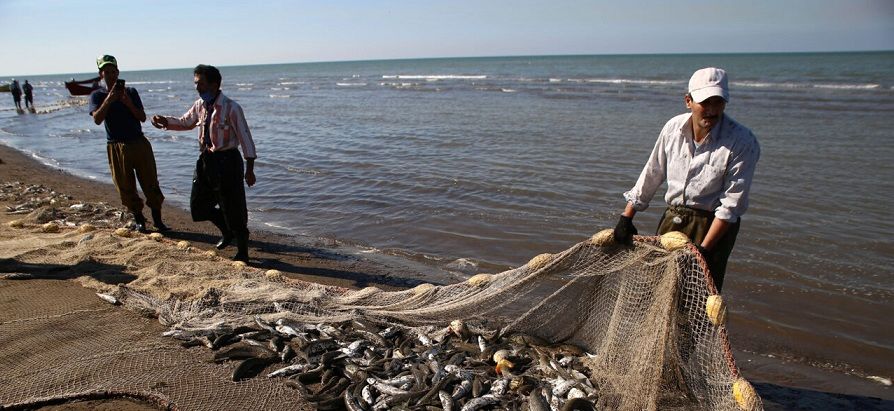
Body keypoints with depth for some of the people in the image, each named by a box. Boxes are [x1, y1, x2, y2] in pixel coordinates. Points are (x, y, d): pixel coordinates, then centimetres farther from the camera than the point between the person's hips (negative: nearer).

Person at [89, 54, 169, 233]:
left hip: (139, 143, 1)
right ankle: (139, 220, 16)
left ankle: (158, 220, 5)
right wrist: (109, 100, -20)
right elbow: (97, 119, -11)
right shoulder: (97, 95, 5)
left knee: (151, 183, -1)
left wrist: (128, 103, -14)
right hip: (117, 147, 0)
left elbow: (142, 117, 1)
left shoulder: (131, 92, 8)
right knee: (126, 187, 3)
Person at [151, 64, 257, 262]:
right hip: (205, 159, 7)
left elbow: (245, 137, -14)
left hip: (227, 161, -7)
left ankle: (242, 252, 17)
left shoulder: (231, 108, -16)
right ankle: (227, 231, 39)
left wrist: (249, 168, -15)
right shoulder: (199, 105, 5)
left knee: (233, 209, 0)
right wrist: (165, 122, 2)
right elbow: (185, 122, 23)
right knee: (198, 205, 14)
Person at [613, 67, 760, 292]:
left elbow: (732, 203, -17)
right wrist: (627, 217, 8)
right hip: (673, 218, 5)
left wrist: (704, 248, -21)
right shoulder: (674, 127, -4)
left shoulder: (742, 141, -17)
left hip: (714, 225, -4)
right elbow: (652, 174, 7)